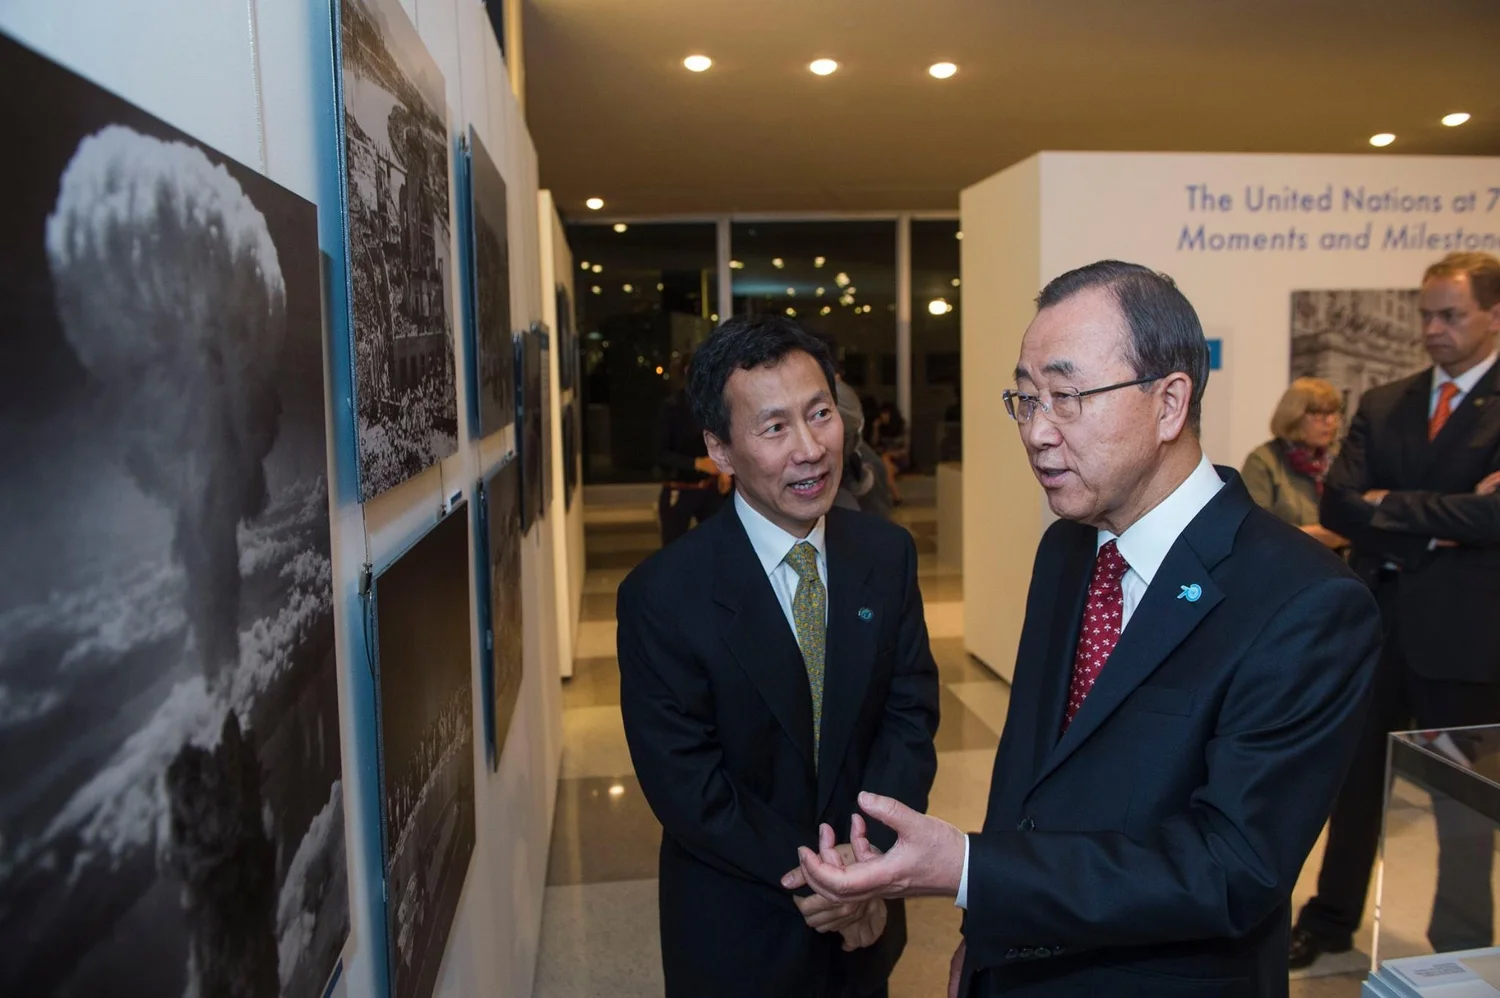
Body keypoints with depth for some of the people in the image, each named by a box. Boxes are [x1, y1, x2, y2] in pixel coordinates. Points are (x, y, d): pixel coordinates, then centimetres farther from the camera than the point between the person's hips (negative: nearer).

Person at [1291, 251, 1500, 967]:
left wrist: (1389, 506, -15)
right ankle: (1332, 919, 35)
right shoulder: (1383, 404, 5)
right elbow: (1336, 505, -5)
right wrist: (1435, 525, -16)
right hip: (1375, 620, 5)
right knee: (1357, 780, 17)